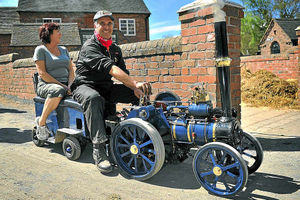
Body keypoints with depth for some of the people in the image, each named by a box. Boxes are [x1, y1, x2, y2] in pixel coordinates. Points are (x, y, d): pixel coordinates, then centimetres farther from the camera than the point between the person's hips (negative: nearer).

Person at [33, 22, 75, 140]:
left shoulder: (64, 50, 20)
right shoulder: (40, 50, 2)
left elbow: (71, 70, 14)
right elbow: (42, 73, -9)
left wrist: (69, 85, -6)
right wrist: (62, 85, -17)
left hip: (65, 85, 5)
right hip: (46, 85, -5)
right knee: (58, 91, -40)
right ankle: (41, 122, -21)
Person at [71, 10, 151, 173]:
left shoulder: (115, 49, 13)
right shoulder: (89, 47, -13)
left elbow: (123, 71, 6)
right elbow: (111, 69, -29)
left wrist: (136, 88, -15)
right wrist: (135, 83, -40)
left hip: (106, 87, 7)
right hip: (85, 86, -7)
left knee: (140, 93, -6)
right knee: (93, 98, -42)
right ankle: (98, 149, -41)